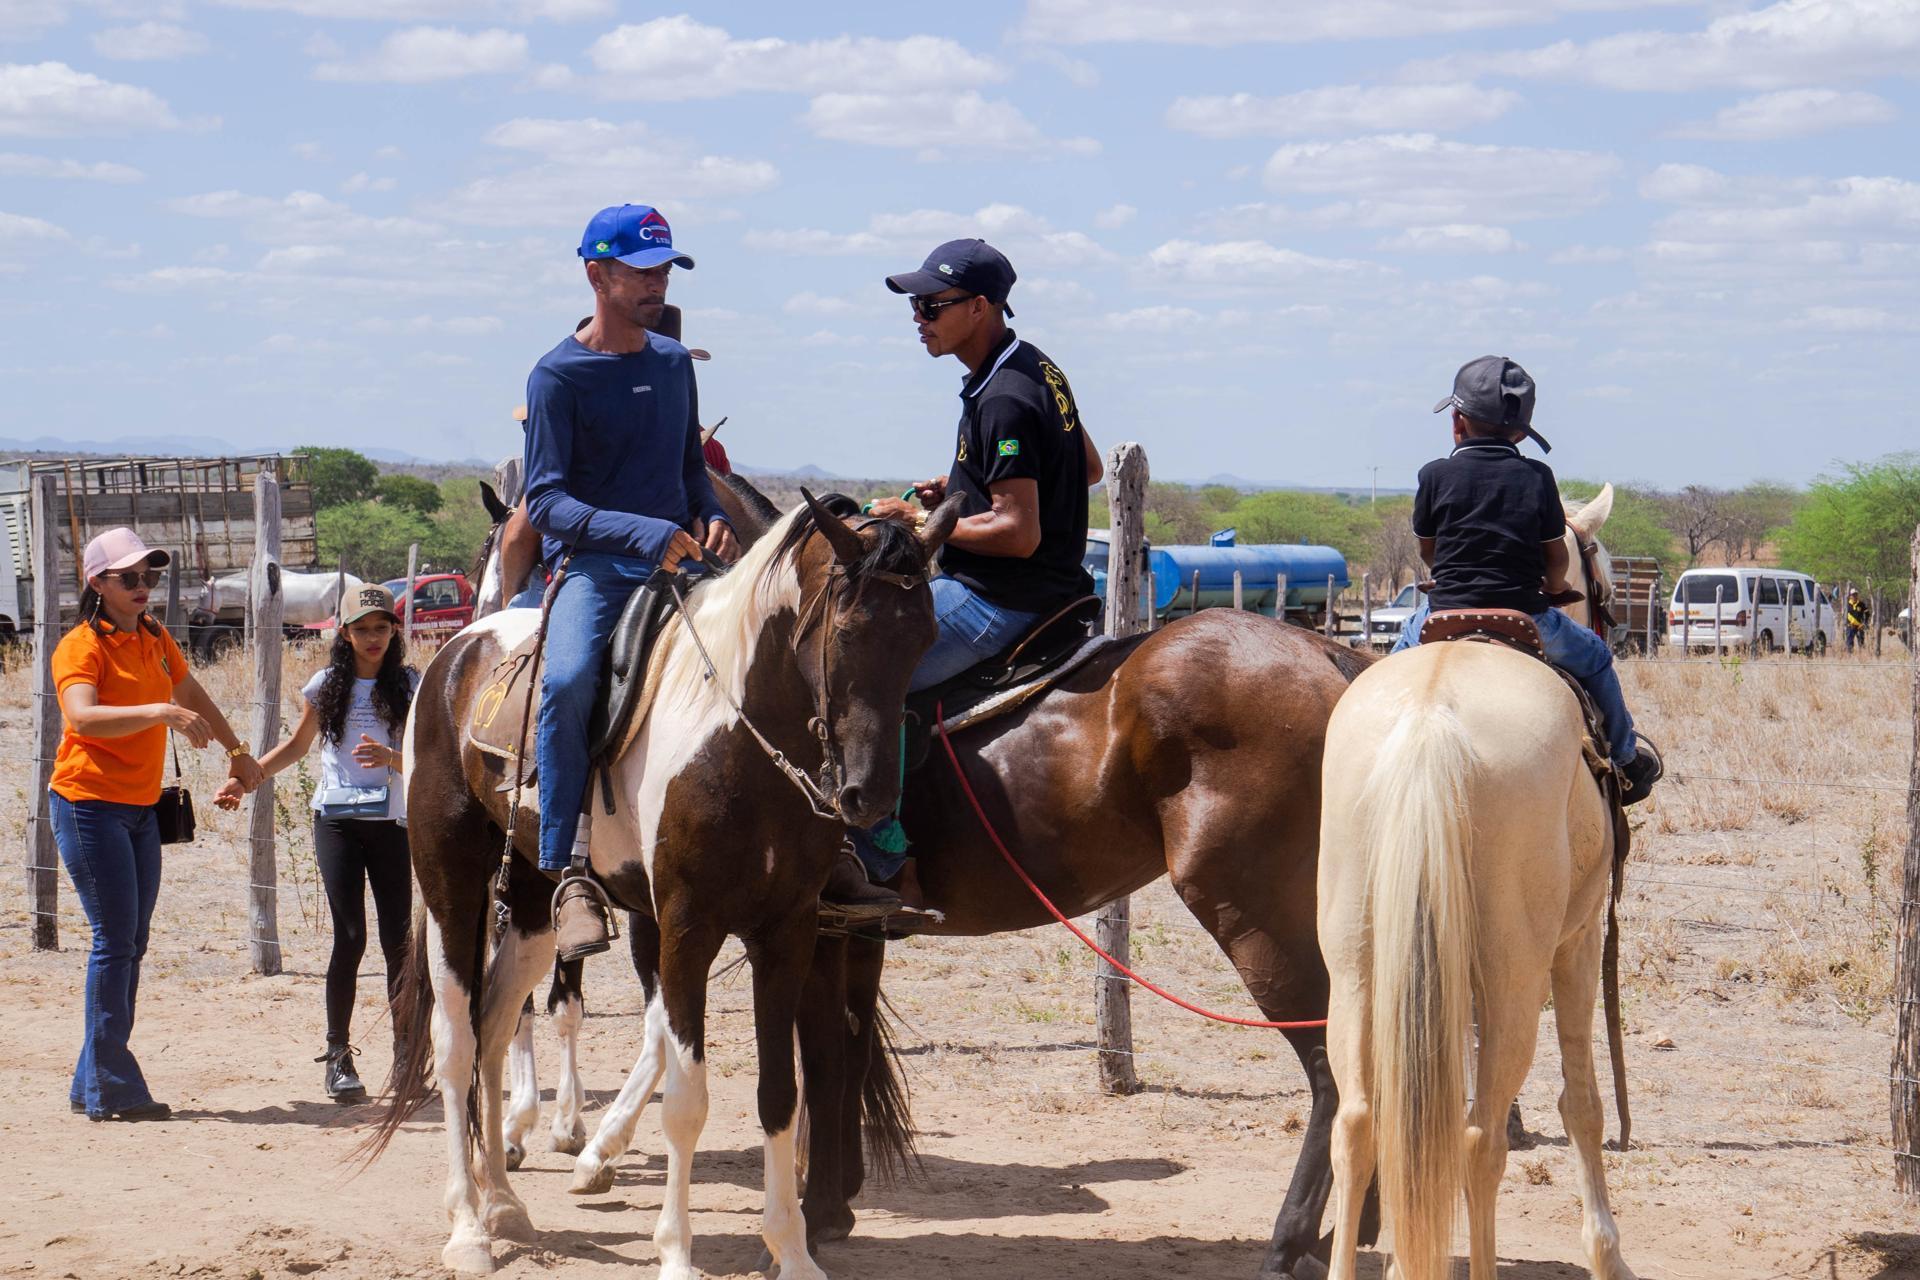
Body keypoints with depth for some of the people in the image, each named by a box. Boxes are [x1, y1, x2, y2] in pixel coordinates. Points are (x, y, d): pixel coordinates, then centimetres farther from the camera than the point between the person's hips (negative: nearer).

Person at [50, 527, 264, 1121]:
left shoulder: (154, 638, 11)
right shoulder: (81, 646, -12)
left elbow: (194, 697, 28)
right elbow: (82, 718, -30)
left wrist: (237, 752, 35)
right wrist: (160, 713, -39)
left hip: (140, 807, 8)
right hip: (88, 803, -8)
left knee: (131, 943, 8)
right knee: (116, 940, -9)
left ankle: (92, 1083, 15)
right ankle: (111, 1089, -6)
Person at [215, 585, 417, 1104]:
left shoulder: (409, 686, 3)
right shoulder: (327, 685, 6)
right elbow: (298, 745, 19)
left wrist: (390, 758, -24)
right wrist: (247, 779, 9)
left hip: (392, 822, 0)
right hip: (337, 821, 0)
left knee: (398, 940, -1)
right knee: (350, 936, -9)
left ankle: (407, 1051, 11)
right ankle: (338, 1054, -3)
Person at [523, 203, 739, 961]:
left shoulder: (674, 362, 16)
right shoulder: (559, 375, -3)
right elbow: (545, 501, -10)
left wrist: (711, 518, 4)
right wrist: (642, 533, -23)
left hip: (677, 556, 6)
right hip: (592, 564, -6)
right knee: (568, 681, -34)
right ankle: (570, 875, -30)